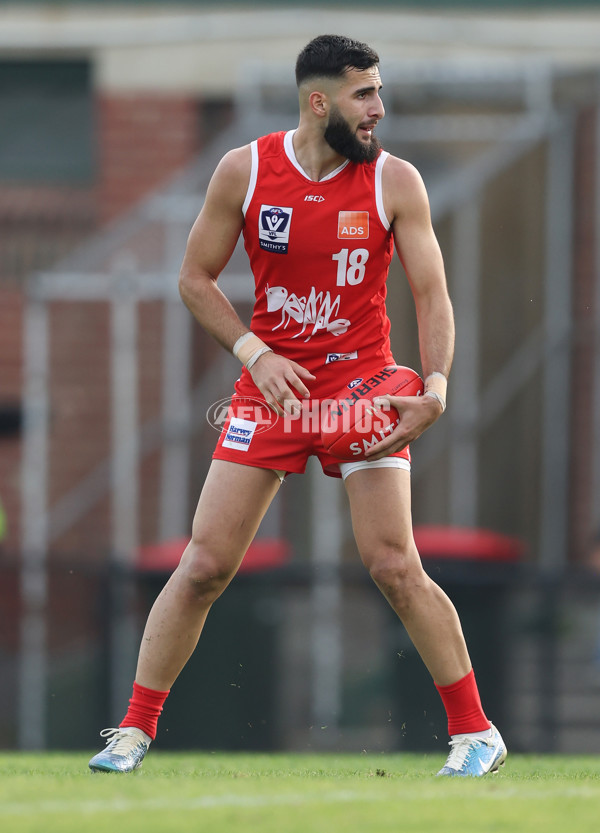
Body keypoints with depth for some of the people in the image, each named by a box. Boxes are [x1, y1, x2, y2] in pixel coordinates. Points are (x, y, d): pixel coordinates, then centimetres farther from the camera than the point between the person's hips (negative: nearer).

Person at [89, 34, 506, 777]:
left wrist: (436, 387, -19)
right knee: (205, 565, -3)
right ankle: (135, 730, 7)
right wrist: (255, 354, -9)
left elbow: (432, 294, -4)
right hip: (272, 381, 1)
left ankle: (475, 733, 2)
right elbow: (195, 279, 4)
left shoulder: (394, 182, -6)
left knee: (394, 568, -9)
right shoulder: (244, 172, -5)